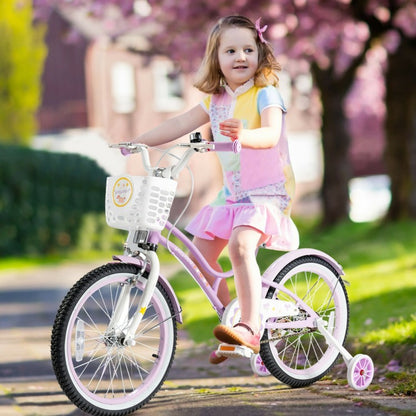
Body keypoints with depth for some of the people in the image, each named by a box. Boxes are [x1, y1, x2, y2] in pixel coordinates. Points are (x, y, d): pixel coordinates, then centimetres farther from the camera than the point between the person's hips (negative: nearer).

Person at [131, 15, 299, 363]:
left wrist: (243, 135, -49)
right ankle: (230, 318, 22)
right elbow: (181, 124, 10)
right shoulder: (216, 101, 9)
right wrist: (138, 142, 4)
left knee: (240, 245, -30)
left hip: (268, 191, -8)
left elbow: (271, 134, -28)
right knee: (201, 254, 5)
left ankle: (250, 330, -33)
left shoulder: (266, 95, -11)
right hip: (232, 192, 8)